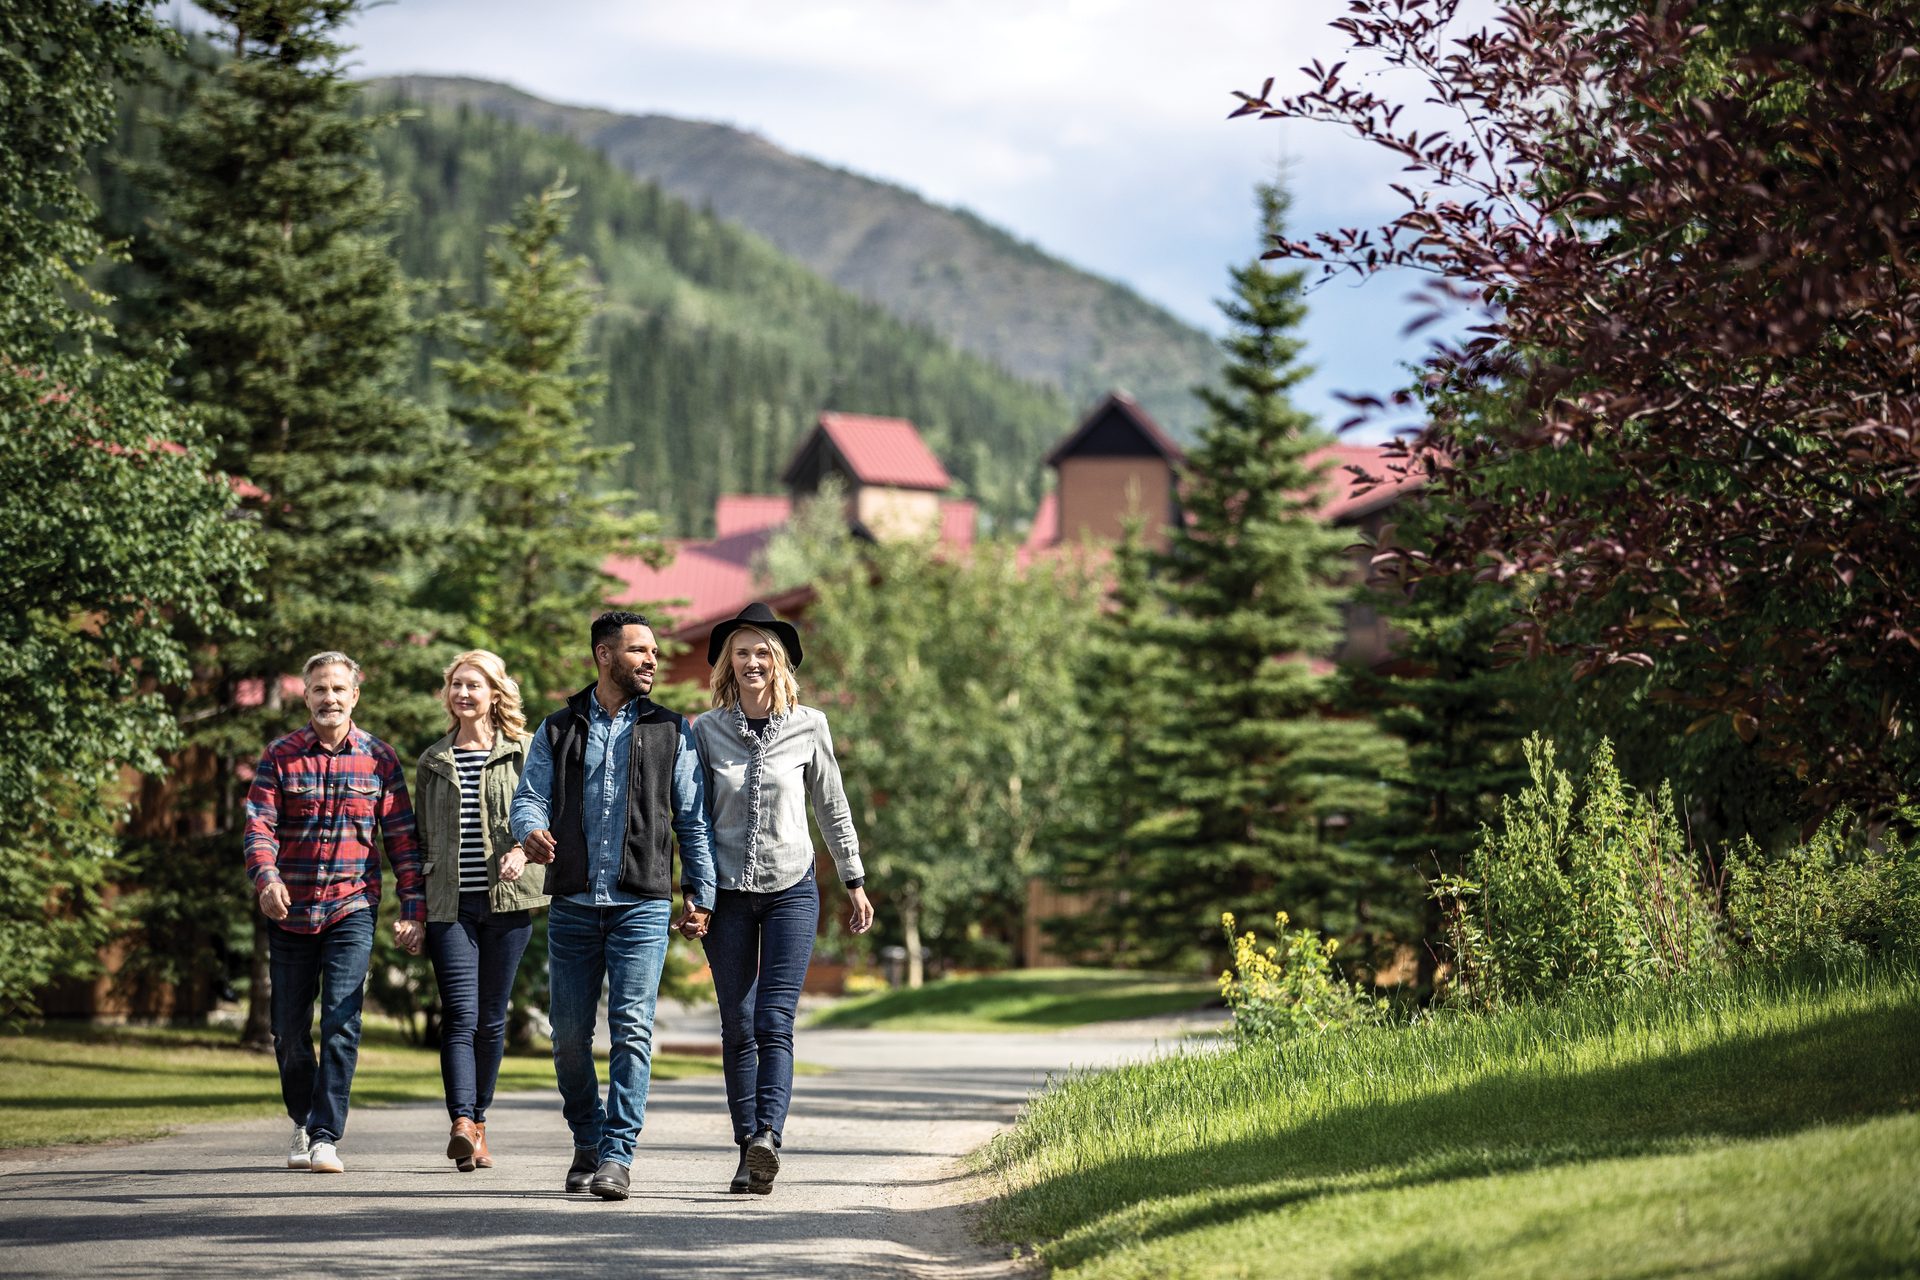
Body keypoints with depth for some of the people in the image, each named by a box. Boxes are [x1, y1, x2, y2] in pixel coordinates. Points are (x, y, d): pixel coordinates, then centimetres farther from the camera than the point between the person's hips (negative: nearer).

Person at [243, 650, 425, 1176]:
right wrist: (266, 876, -24)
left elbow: (402, 836, 5)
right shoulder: (280, 756, 3)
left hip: (352, 909, -2)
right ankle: (303, 1122, 32)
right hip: (290, 911, 2)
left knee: (341, 1024, -14)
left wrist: (412, 908, 0)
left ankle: (326, 1137, -12)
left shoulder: (379, 758, 3)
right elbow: (259, 822, -5)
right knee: (289, 1029, 9)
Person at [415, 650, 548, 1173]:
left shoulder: (524, 752, 6)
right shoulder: (433, 760, 14)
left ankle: (478, 1121, 18)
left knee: (492, 1018, 5)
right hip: (450, 903, 1)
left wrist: (523, 850, -16)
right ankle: (462, 1126, -24)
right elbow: (420, 835, 18)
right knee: (460, 1014, -13)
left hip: (507, 899, -1)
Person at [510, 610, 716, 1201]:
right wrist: (531, 830, -18)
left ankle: (617, 1155, -11)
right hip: (573, 904, 2)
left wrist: (701, 893, 2)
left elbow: (693, 818, 9)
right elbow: (530, 795, 6)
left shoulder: (670, 732, 10)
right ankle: (587, 1142, 23)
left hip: (641, 906, -2)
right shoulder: (557, 731, 12)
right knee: (570, 1035, 5)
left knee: (632, 1030, -12)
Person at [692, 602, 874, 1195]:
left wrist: (855, 883, 12)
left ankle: (767, 1137, -27)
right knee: (737, 1029, 3)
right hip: (728, 893, 1)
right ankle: (748, 1152, 7)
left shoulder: (808, 727, 1)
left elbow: (832, 808, 10)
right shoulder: (707, 730, 1)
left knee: (775, 1023, -13)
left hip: (791, 888, -1)